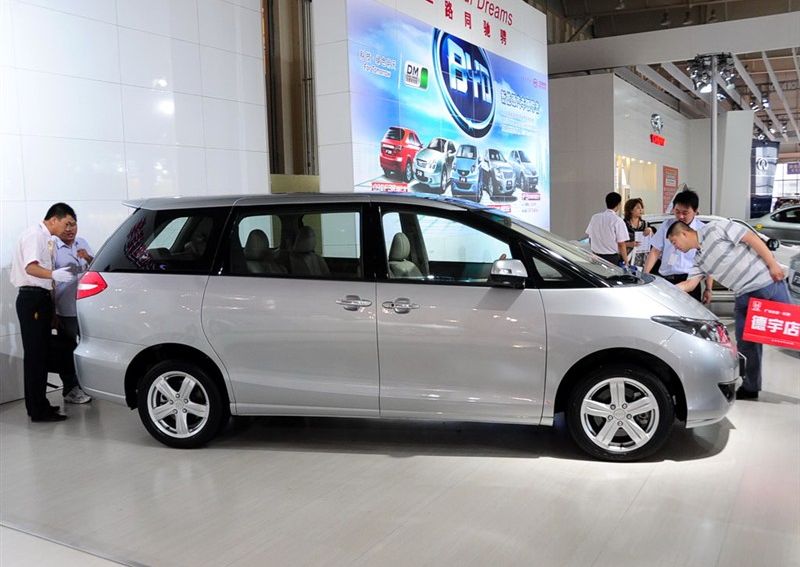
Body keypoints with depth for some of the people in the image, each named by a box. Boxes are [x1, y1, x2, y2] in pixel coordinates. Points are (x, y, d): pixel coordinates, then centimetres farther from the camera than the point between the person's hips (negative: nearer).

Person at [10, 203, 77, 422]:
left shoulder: (45, 238, 20)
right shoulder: (34, 234, -10)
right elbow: (30, 267, -25)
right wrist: (54, 275, -40)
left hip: (40, 299, 10)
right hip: (32, 299, -10)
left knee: (40, 354, 12)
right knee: (35, 354, -9)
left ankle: (38, 405, 19)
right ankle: (38, 411, -8)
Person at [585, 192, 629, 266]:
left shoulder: (595, 217, 3)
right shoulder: (618, 221, -12)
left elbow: (590, 239, 11)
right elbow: (621, 244, -11)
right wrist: (626, 261, -2)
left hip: (596, 257, 5)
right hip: (612, 258, -5)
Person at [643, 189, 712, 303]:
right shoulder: (667, 225, 10)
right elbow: (655, 252, 11)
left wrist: (708, 289, -4)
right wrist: (645, 274, -2)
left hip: (688, 282, -3)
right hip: (664, 280, 3)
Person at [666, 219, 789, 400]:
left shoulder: (714, 228, -9)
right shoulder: (698, 260, 13)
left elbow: (752, 238, -11)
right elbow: (689, 284, 7)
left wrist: (773, 264, -14)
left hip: (769, 282, -7)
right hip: (744, 295, 7)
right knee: (746, 342, 8)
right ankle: (750, 387, 19)